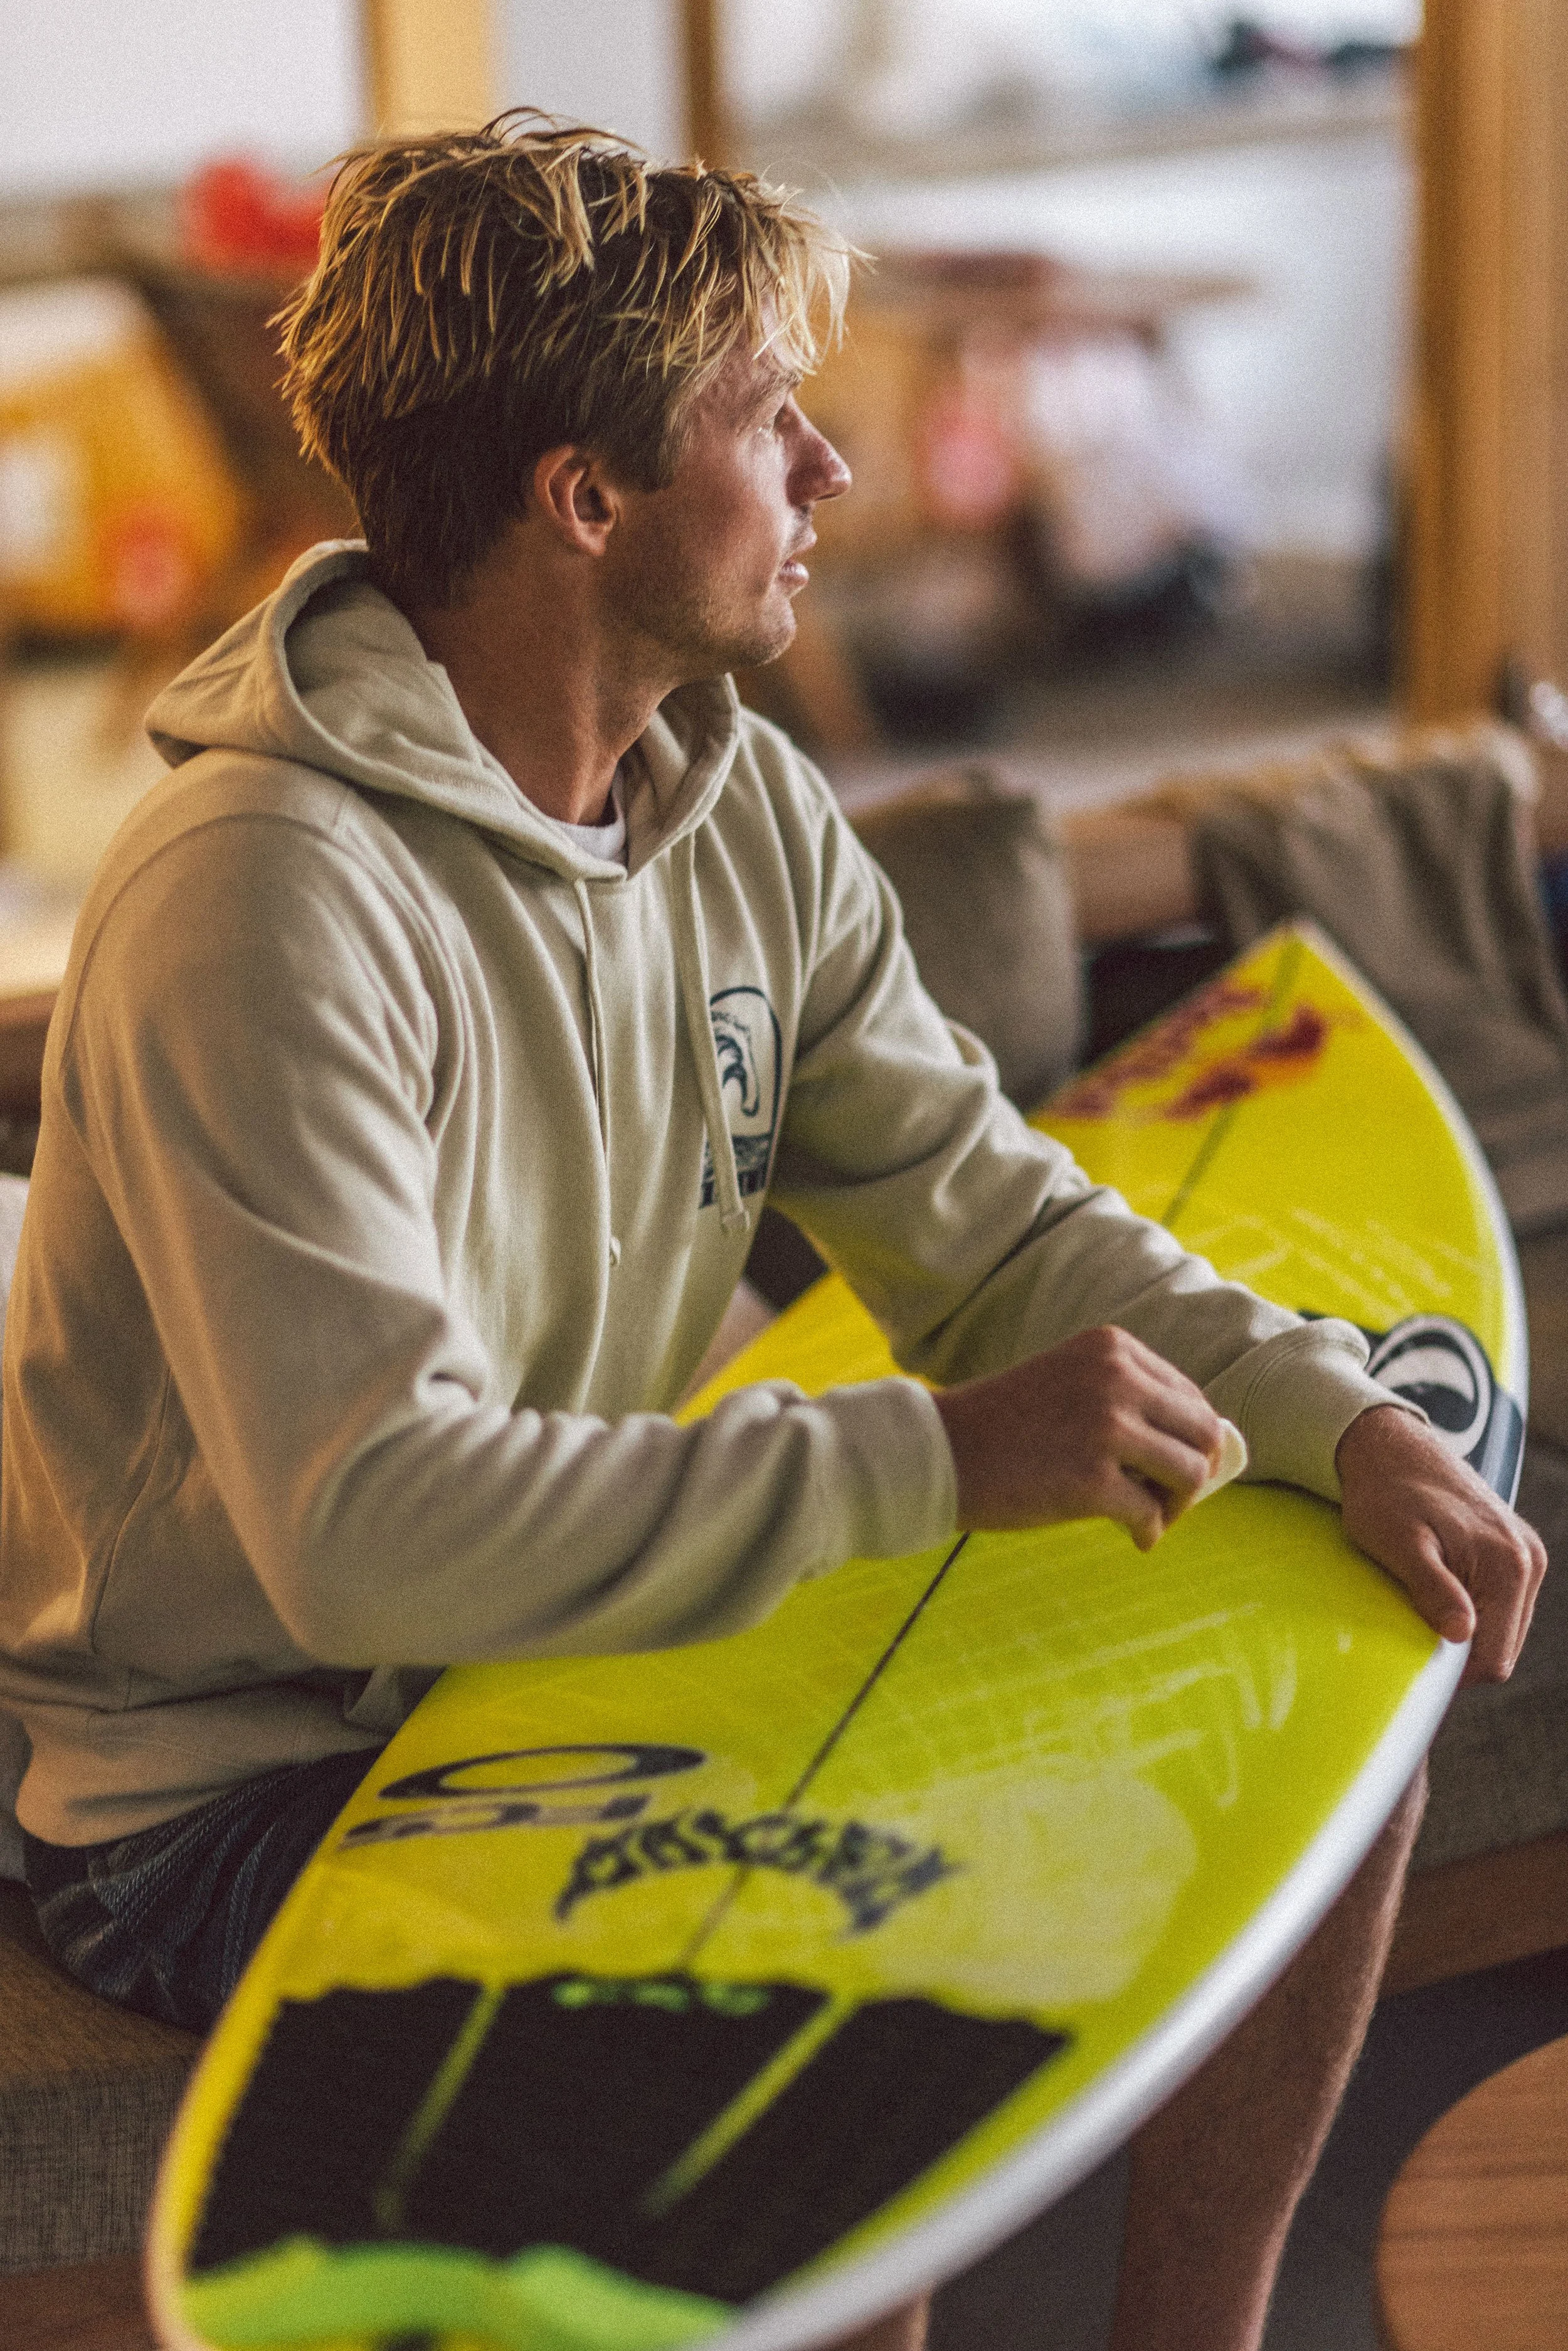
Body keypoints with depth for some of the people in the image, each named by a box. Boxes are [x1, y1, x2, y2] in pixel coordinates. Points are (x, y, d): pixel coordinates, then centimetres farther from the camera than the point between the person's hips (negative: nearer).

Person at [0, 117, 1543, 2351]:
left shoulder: (745, 809, 1)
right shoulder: (259, 906, -26)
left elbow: (996, 1218, 5)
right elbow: (368, 1526, -33)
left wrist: (1337, 1417, -12)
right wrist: (937, 1455, -31)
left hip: (603, 1648, 8)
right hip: (246, 1800, -8)